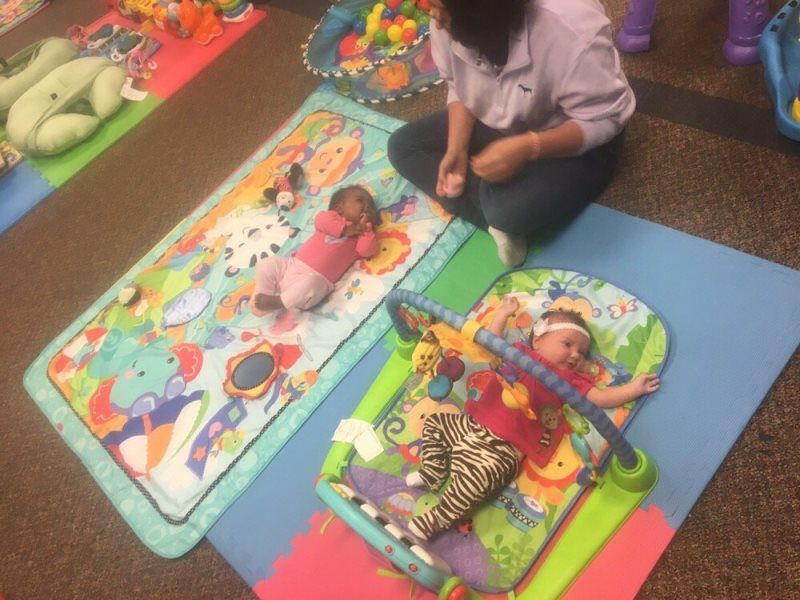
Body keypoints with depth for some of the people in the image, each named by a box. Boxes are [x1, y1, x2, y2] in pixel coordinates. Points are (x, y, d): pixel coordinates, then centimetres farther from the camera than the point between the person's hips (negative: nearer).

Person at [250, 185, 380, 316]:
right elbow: (321, 220, -8)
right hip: (294, 264, 4)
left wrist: (366, 227, -6)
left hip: (317, 279, -4)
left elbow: (367, 250, -8)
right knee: (267, 264, -6)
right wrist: (345, 230, -9)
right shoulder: (332, 217, 15)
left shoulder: (360, 234, 12)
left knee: (310, 285, -37)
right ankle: (261, 299, -1)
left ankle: (277, 302, -26)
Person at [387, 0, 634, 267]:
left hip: (574, 140, -7)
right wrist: (456, 149, -17)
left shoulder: (573, 30, -34)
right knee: (402, 145, -7)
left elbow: (605, 121, -26)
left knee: (511, 209, -36)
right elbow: (457, 86, -1)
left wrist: (527, 148, -39)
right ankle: (495, 220, -14)